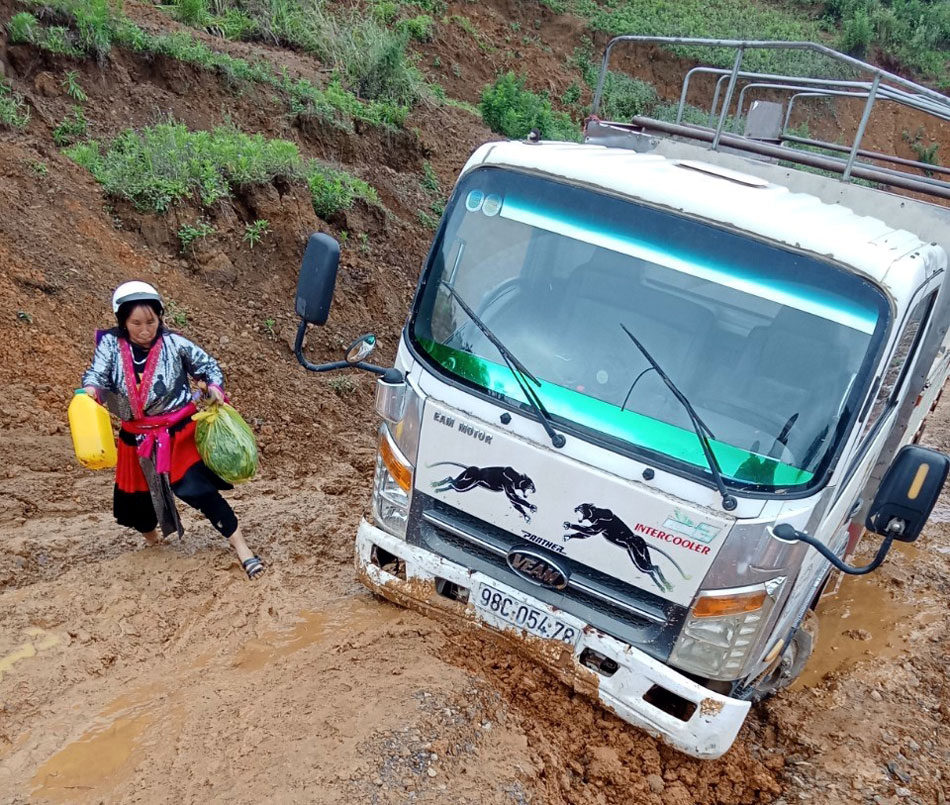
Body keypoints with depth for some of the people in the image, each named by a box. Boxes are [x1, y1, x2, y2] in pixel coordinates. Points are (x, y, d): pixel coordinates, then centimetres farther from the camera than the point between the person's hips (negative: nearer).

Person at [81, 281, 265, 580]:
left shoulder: (175, 344, -12)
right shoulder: (111, 345, -8)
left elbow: (207, 365, 0)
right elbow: (96, 375, -18)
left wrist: (214, 387, -20)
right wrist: (90, 391, -41)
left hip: (179, 433, -3)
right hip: (137, 439, 4)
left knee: (199, 490, -15)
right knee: (135, 499, 17)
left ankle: (241, 547, -3)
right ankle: (152, 540, 51)